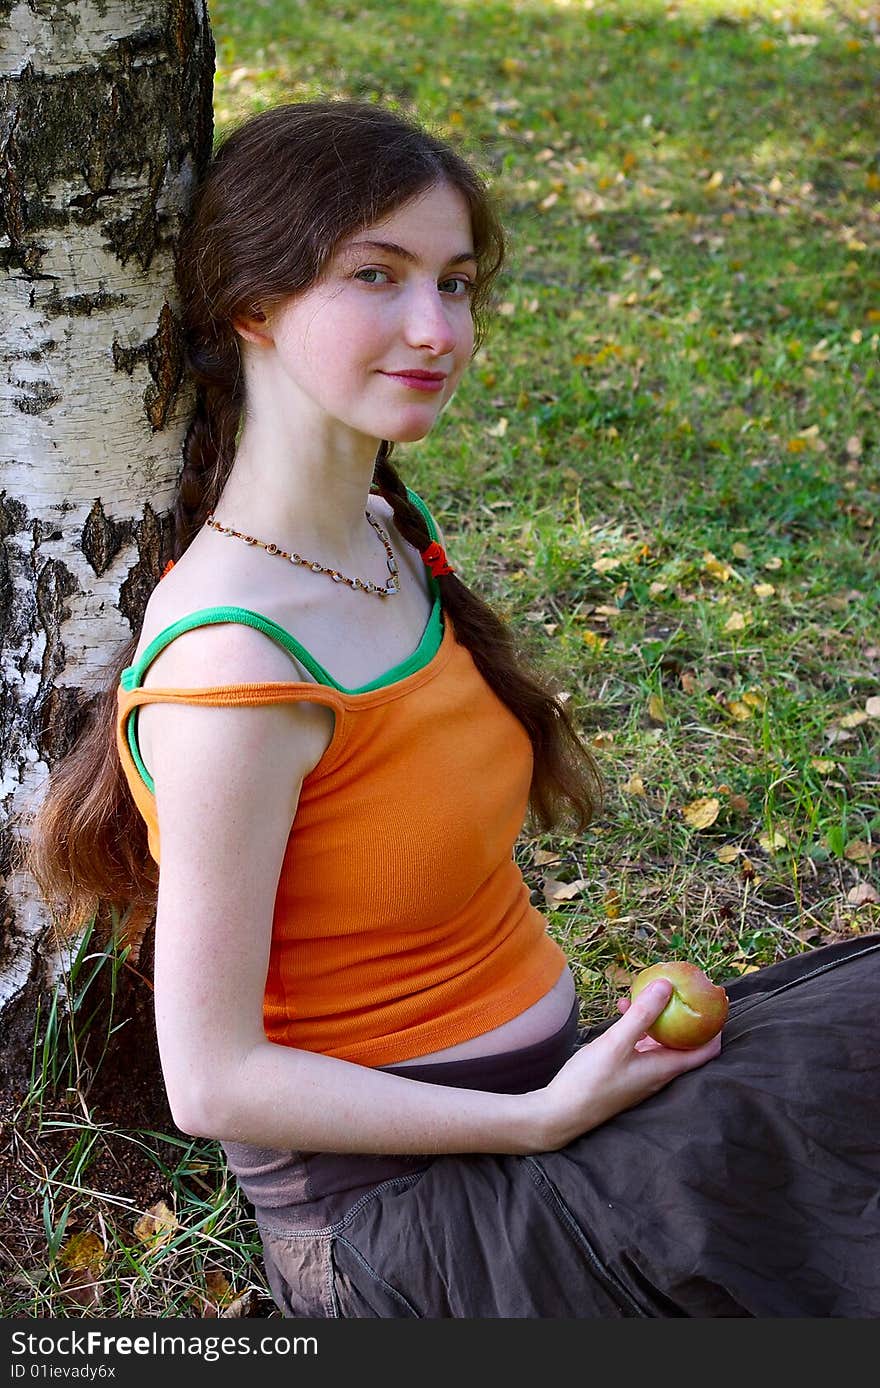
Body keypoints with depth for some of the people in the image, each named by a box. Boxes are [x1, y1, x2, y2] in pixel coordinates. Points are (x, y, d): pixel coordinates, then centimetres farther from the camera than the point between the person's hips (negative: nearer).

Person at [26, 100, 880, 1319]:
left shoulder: (389, 536, 2)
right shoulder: (234, 666, -25)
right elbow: (214, 1081, -20)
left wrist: (580, 1058, 4)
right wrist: (546, 1120, -22)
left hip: (534, 1076, 8)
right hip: (392, 1204, -8)